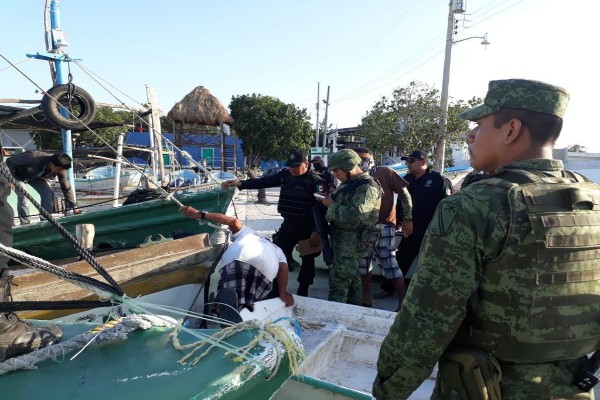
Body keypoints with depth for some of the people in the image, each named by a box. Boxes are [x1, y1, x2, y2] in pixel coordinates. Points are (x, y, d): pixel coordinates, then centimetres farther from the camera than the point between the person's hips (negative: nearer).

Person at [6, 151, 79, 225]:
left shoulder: (60, 170, -27)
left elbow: (66, 187, -17)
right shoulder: (34, 159, -43)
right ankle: (25, 224, -8)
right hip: (20, 175, -4)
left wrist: (74, 207, -15)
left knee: (49, 193, -14)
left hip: (37, 176, 4)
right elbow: (10, 161, -29)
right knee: (22, 196, -23)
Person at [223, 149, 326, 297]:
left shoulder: (315, 181, -15)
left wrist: (317, 232, -22)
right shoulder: (285, 174, 2)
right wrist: (240, 183, -10)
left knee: (307, 260, 10)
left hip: (308, 228, -5)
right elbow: (263, 181, 0)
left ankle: (302, 292, 26)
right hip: (289, 224, 5)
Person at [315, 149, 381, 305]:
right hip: (343, 237, 10)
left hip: (353, 240, -10)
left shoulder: (367, 187, -17)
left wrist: (331, 205, -17)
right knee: (351, 277, 18)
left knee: (338, 280, -6)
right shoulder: (348, 183, 14)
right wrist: (329, 201, 6)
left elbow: (355, 215, -28)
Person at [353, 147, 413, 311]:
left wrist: (407, 219, -9)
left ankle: (403, 300, 8)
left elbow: (404, 194, -3)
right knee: (363, 262, 10)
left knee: (389, 263, -6)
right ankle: (366, 297, 24)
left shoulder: (386, 172, -2)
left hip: (384, 225, -5)